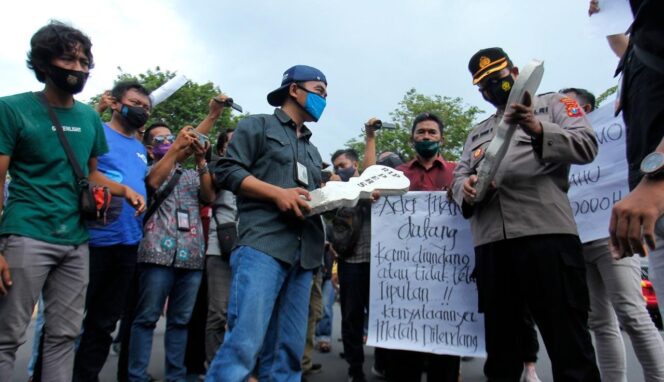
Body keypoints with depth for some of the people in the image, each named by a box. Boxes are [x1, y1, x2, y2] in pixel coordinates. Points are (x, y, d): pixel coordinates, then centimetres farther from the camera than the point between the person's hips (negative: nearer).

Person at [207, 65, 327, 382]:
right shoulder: (259, 125, 9)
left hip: (304, 254, 7)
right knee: (244, 343, -15)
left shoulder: (312, 150, 30)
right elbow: (226, 171, -2)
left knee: (288, 351, 5)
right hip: (262, 246, -7)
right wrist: (278, 192, -12)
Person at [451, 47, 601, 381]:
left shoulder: (554, 104, 15)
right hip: (490, 243, 5)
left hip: (547, 233, -4)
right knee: (500, 343, 12)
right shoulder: (476, 132, 27)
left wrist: (538, 129, -19)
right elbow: (458, 176, 17)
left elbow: (587, 147, -1)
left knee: (569, 343, -2)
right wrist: (465, 187, -8)